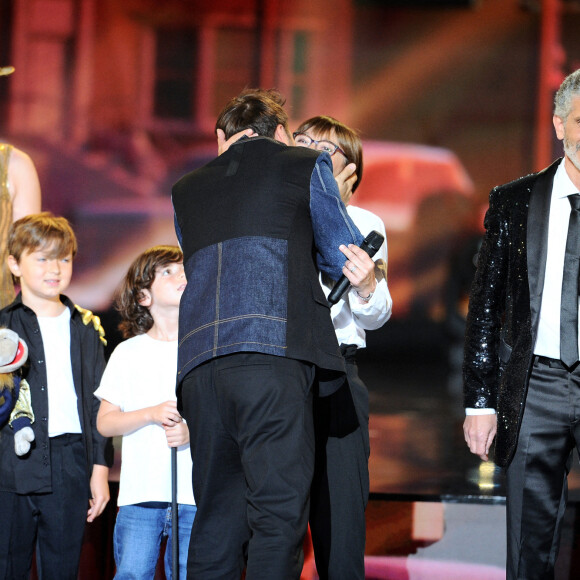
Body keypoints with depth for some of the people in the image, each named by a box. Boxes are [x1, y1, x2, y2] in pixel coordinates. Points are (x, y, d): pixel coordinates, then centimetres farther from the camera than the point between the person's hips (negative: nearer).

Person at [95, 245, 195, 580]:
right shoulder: (128, 354, 8)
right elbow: (105, 422, 6)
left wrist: (193, 431, -13)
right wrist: (152, 414, -11)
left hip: (195, 494, 0)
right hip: (139, 493, 0)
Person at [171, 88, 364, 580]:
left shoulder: (187, 191, 27)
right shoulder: (306, 165, 15)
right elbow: (345, 259, 18)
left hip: (199, 358, 5)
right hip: (273, 352, -5)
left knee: (217, 514, 7)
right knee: (280, 507, -8)